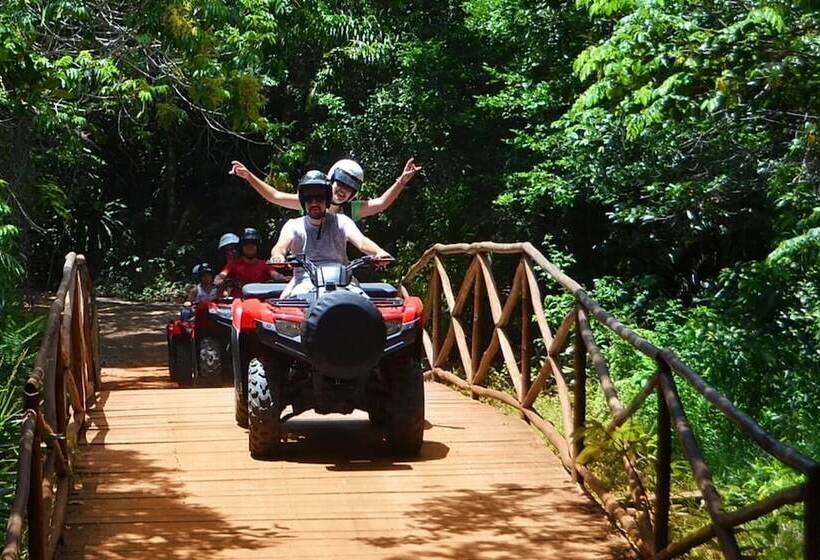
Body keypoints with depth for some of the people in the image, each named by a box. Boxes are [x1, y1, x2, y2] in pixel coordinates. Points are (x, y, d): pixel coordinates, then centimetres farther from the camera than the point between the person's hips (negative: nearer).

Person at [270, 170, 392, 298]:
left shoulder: (340, 221, 10)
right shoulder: (293, 225, 11)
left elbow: (360, 241, -6)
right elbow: (281, 246, -8)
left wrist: (378, 252, -31)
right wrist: (277, 256, -36)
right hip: (305, 281, 0)